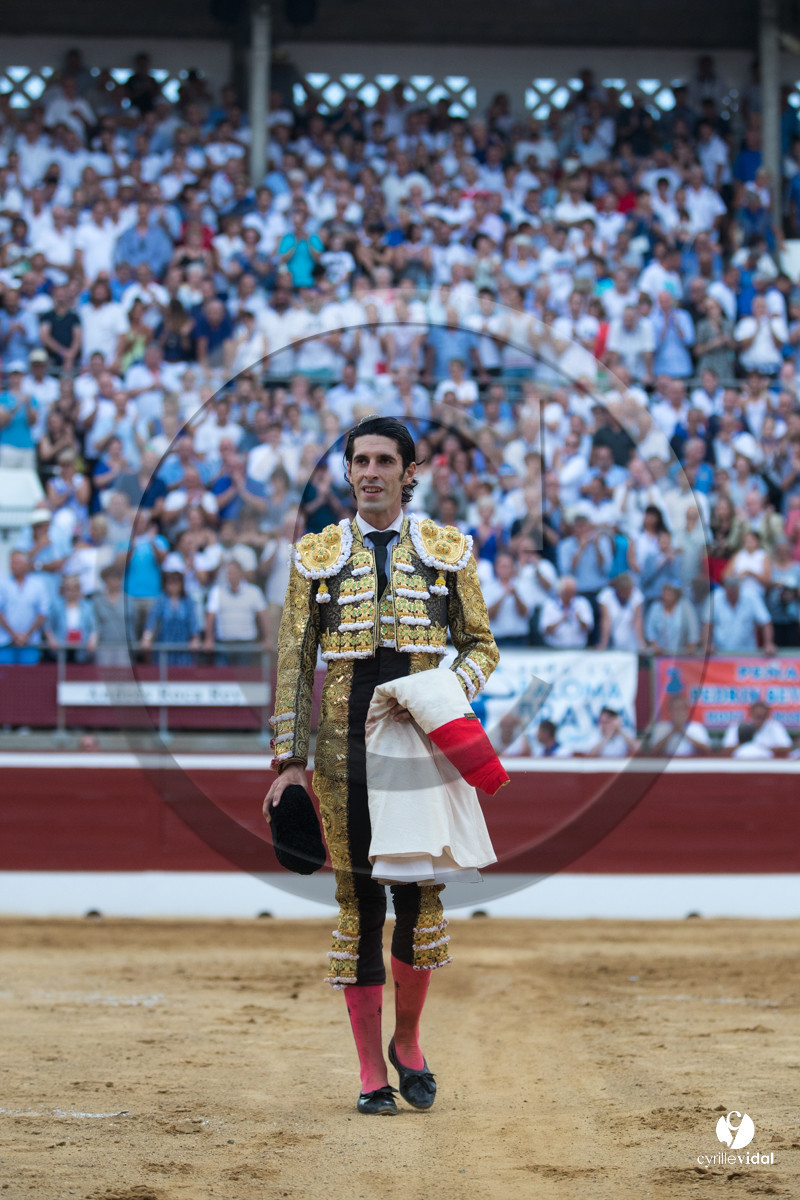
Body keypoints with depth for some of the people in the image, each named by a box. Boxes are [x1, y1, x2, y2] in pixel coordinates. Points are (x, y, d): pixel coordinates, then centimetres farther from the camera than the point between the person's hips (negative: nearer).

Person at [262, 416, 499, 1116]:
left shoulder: (448, 550, 7)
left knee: (420, 895, -8)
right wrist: (289, 761, 0)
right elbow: (294, 662, 7)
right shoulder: (317, 555, 8)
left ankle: (408, 1042, 16)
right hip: (346, 750, 0)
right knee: (358, 902, 0)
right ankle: (372, 1072, 7)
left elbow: (481, 646, 10)